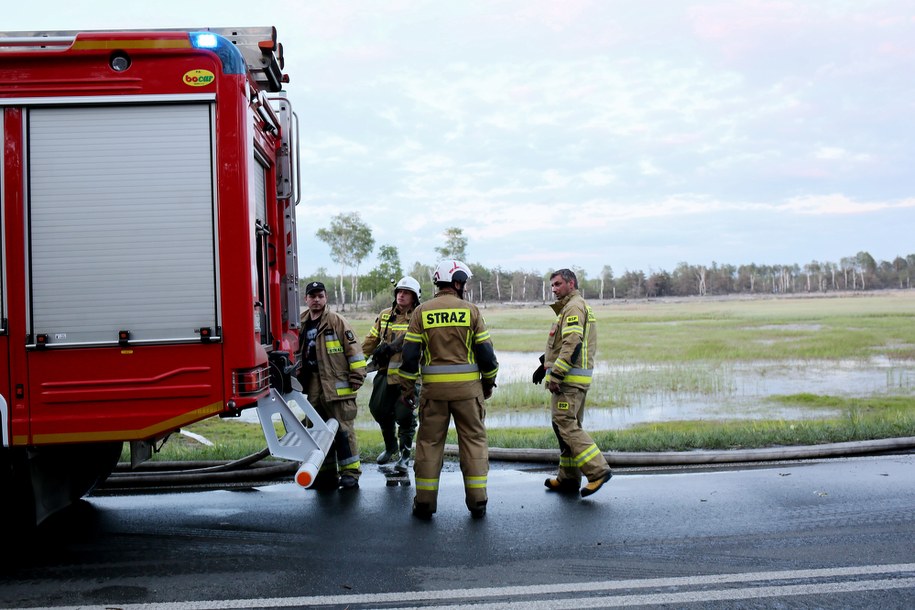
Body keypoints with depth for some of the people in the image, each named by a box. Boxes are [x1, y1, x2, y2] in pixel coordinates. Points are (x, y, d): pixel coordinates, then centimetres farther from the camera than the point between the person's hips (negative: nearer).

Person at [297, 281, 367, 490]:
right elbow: (299, 356, 24)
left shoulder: (337, 321, -4)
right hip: (314, 388, 6)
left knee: (343, 430, -4)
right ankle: (326, 473, 21)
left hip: (337, 386, -6)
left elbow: (354, 351, -7)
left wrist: (356, 379, -10)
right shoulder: (302, 325, 14)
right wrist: (300, 381, 18)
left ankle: (350, 473, 4)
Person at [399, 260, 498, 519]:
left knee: (429, 442, 10)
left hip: (434, 387, 1)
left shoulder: (422, 311, 1)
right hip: (467, 385, -1)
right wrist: (489, 381, 14)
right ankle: (477, 501, 11)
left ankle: (425, 502, 13)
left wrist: (407, 387, 7)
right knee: (474, 440, 10)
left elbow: (410, 353, -1)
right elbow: (485, 351, 0)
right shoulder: (470, 310, -1)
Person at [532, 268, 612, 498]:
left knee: (565, 424, -12)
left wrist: (555, 375, -23)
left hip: (569, 378, -11)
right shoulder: (570, 307, 22)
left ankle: (598, 470, -12)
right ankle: (569, 478, 18)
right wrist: (545, 365, 25)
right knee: (569, 426, 12)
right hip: (577, 379, 11)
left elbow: (572, 344, -22)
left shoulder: (574, 307, -11)